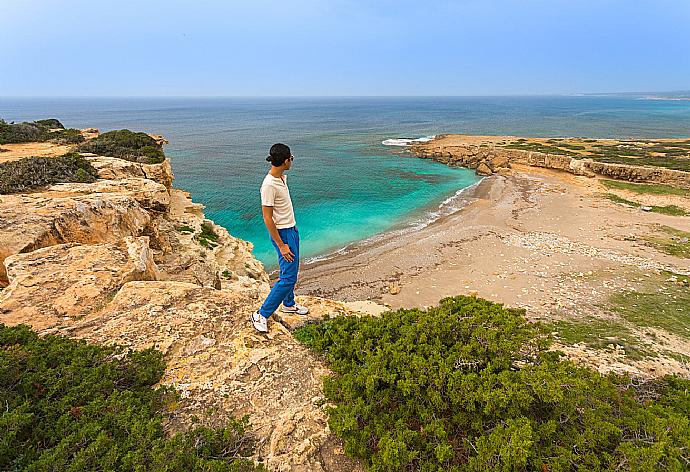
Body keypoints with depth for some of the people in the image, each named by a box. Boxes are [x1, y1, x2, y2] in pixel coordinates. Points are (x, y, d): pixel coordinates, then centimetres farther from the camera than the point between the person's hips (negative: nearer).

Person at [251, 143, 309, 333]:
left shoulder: (282, 178, 4)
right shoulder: (269, 185, -25)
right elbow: (267, 219, -23)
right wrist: (281, 245, -21)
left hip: (292, 230, 10)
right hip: (282, 234, -9)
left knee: (291, 271, 21)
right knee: (288, 278, -7)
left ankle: (288, 304, 40)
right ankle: (261, 315, 4)